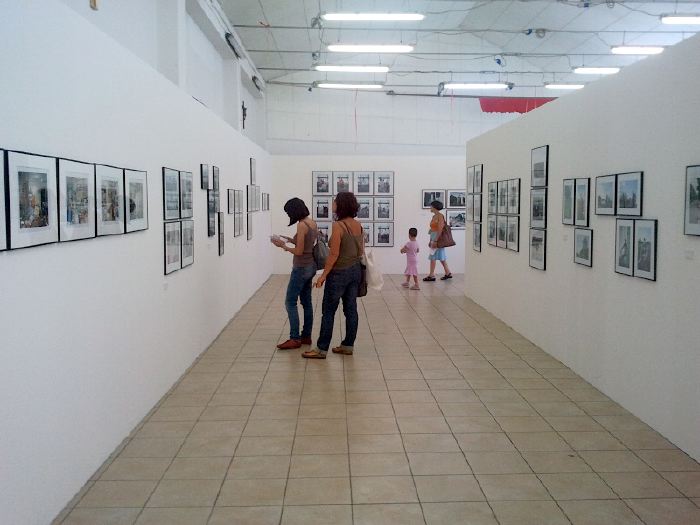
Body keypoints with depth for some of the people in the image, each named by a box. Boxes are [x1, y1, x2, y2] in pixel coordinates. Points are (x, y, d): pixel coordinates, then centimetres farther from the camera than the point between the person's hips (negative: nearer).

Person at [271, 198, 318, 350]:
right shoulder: (312, 223, 8)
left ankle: (295, 339, -2)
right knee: (306, 302, 14)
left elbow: (299, 251, -20)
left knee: (290, 302, -3)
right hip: (311, 266, 9)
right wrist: (291, 240, 12)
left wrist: (283, 246, -8)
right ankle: (306, 336, 20)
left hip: (302, 268, -9)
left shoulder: (301, 225, -19)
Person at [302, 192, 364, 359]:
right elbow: (361, 251, 11)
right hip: (355, 270, 8)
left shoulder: (338, 226, -18)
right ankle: (348, 345, 18)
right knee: (351, 309, 11)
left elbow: (334, 254, -19)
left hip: (339, 272, -8)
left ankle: (321, 349, 6)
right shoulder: (358, 225, 5)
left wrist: (323, 275, -13)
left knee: (328, 311, 1)